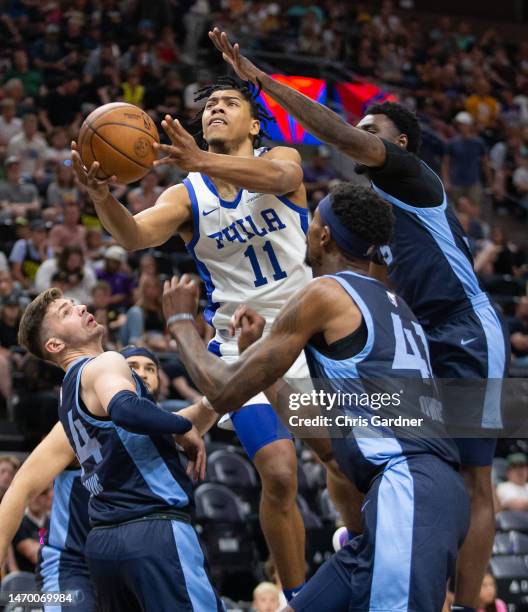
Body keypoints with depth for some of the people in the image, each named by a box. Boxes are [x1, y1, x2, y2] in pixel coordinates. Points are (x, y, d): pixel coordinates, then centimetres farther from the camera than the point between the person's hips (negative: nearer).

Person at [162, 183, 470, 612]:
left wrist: (181, 322, 18)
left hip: (409, 491, -10)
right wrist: (258, 348, 41)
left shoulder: (325, 293, -2)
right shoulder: (392, 306, 25)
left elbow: (225, 393, 1)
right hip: (419, 492, 10)